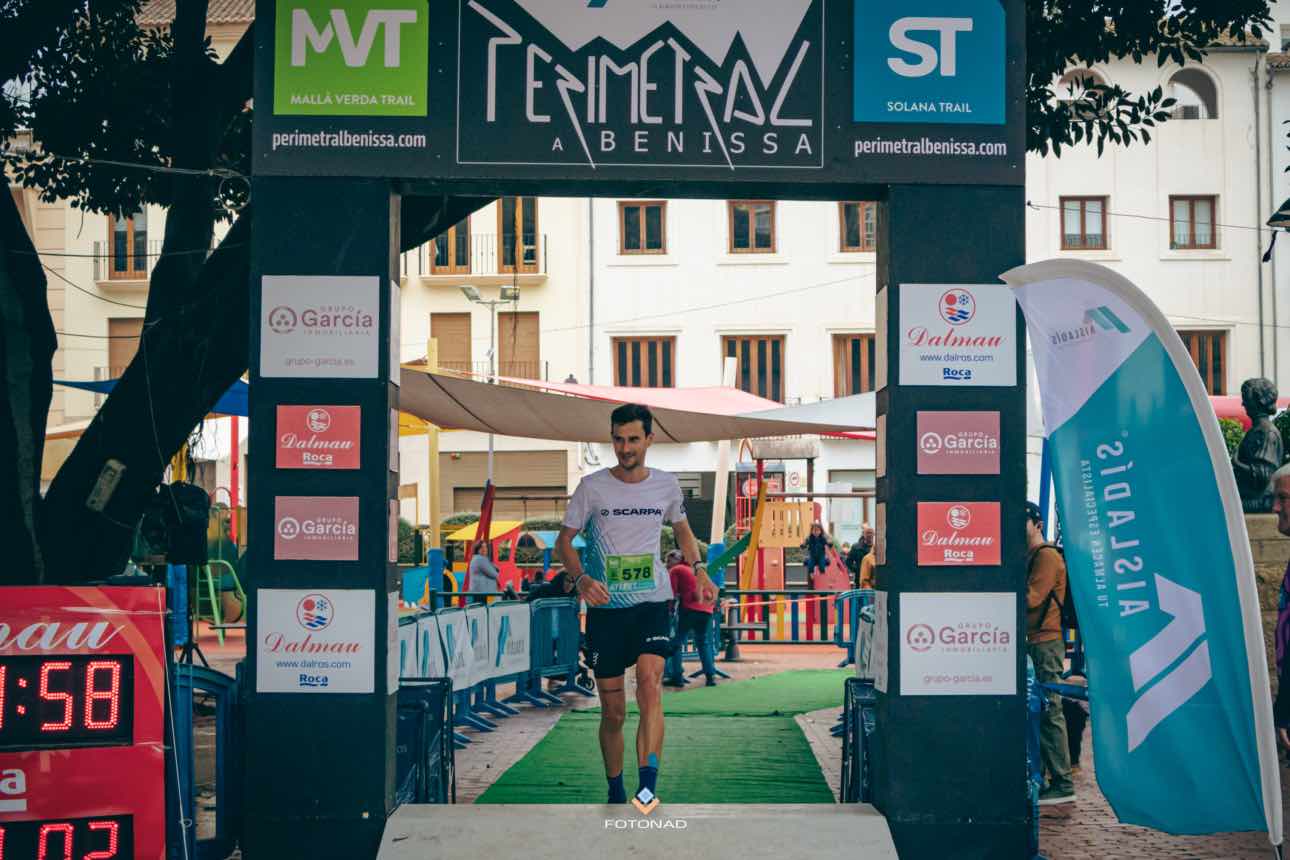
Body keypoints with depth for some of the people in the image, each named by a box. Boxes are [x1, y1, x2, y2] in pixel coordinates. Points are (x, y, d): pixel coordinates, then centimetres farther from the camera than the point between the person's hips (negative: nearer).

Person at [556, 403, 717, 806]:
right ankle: (615, 792, 23)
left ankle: (648, 787, -29)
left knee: (650, 682, -25)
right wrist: (581, 579, -15)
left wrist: (699, 571, 7)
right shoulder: (592, 486, -2)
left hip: (652, 604, 0)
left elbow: (682, 530, 23)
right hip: (605, 608, 0)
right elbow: (564, 541, 4)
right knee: (613, 713, 3)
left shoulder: (666, 485, 5)